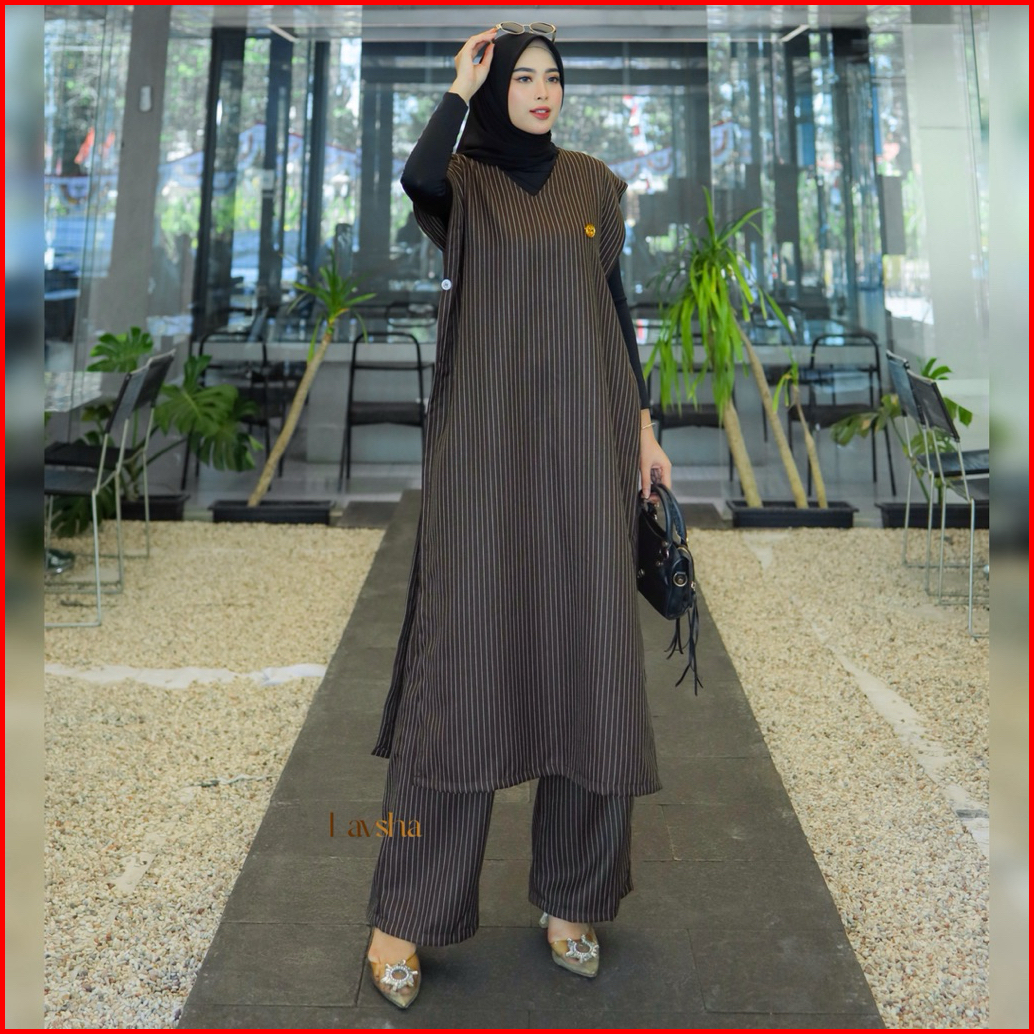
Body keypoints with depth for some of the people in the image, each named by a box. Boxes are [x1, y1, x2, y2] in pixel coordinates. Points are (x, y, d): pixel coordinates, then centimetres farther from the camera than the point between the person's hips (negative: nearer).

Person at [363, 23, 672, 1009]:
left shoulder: (593, 184, 15)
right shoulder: (462, 182, 5)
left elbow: (616, 305, 16)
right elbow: (416, 176, -20)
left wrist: (643, 421, 9)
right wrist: (461, 82, -4)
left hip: (585, 437, 3)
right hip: (485, 437, -3)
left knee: (587, 649, 0)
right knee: (462, 644, -7)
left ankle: (570, 894, 15)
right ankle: (403, 911, 5)